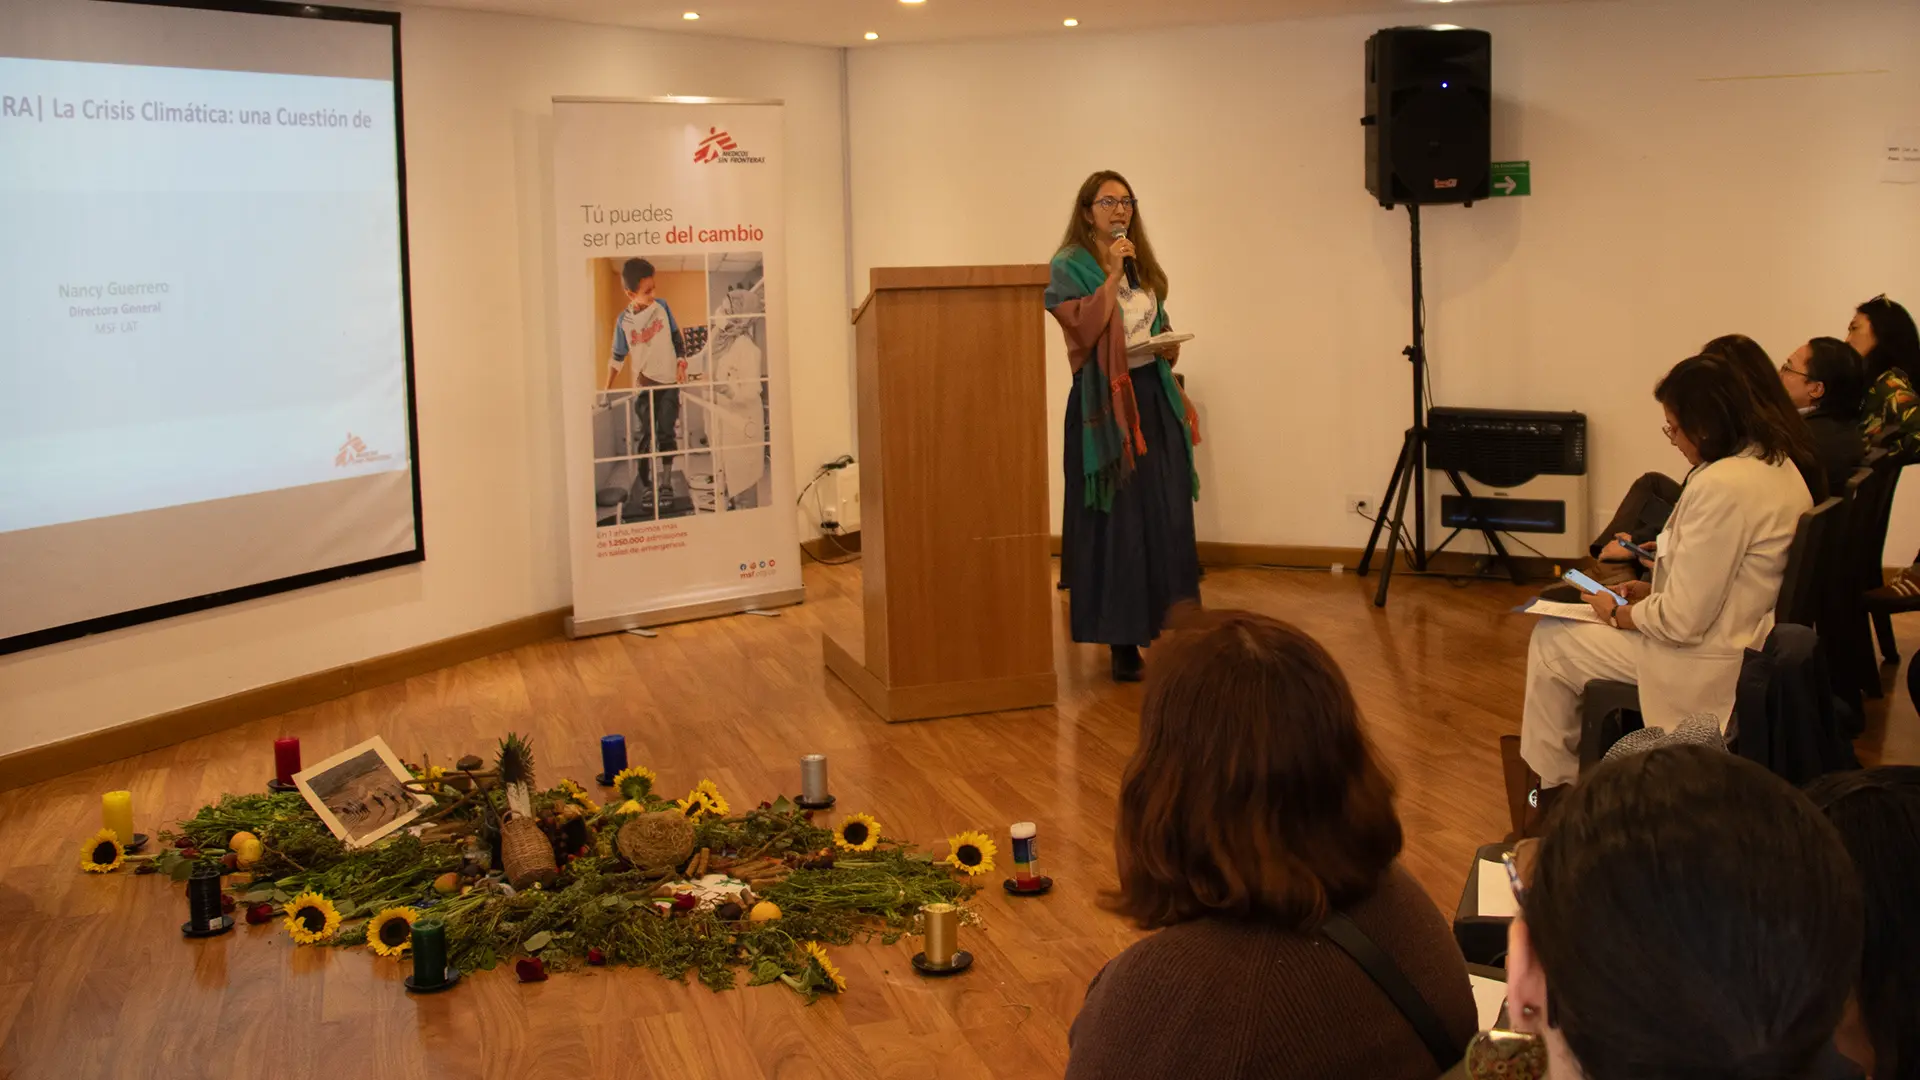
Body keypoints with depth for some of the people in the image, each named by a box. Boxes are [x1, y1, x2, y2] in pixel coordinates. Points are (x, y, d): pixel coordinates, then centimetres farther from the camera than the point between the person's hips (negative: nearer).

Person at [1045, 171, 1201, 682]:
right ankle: (1123, 641, 1)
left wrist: (1169, 347, 4)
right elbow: (1083, 328, -17)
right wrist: (1111, 275, -15)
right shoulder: (1069, 267, -2)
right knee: (1116, 521, -5)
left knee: (1168, 519, 2)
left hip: (1154, 397, 6)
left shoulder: (1143, 265, 17)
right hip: (1104, 401, -6)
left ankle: (1169, 631, 8)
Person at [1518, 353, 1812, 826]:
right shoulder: (1778, 464, 4)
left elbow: (1681, 622, -25)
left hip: (1708, 668, -10)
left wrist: (1617, 614, -6)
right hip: (1755, 645, 10)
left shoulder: (1720, 486, -28)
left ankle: (1551, 789, 22)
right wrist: (1653, 590, 12)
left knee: (1550, 641, 4)